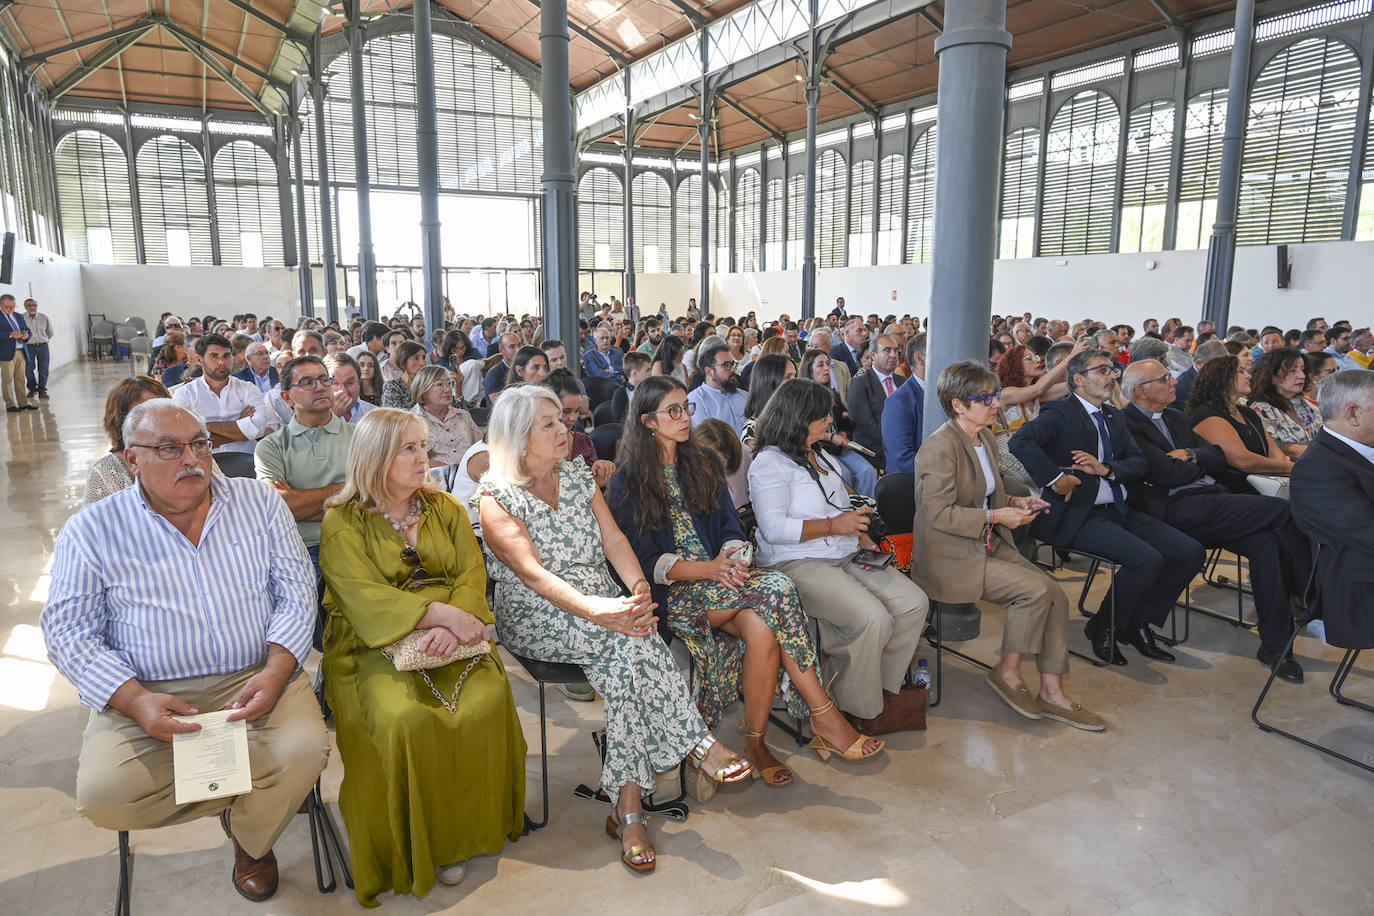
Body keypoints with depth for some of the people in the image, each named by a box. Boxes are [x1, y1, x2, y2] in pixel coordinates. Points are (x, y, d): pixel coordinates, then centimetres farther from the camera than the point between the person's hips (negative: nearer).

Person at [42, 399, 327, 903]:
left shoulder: (260, 503, 5)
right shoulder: (91, 530, 2)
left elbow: (296, 593, 2)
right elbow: (69, 631, -1)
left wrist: (275, 672, -15)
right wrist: (136, 700, -17)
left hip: (254, 678, 0)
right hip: (145, 693, 0)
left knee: (304, 751, -25)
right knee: (102, 794, -25)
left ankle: (250, 838, 10)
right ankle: (253, 794, 2)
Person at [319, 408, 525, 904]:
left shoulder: (446, 508, 13)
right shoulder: (344, 521, 0)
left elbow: (472, 575, 3)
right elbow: (364, 597, -13)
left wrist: (455, 625, -18)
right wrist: (440, 613, -24)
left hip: (450, 638, 3)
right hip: (373, 644, -3)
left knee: (489, 697, -25)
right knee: (405, 719, -31)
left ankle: (478, 825, -4)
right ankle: (418, 846, -8)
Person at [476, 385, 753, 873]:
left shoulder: (579, 476, 11)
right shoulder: (496, 497, -7)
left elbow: (614, 540, 3)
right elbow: (532, 573, -20)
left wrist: (640, 587, -19)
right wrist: (596, 610, -35)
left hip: (604, 607, 4)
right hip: (537, 618, -4)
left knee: (627, 651, -28)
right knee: (631, 640, -31)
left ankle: (628, 804, -26)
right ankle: (699, 747, -25)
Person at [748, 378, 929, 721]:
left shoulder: (821, 457, 21)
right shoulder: (770, 463, -7)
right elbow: (774, 528, -18)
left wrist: (862, 539, 7)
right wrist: (834, 526, -19)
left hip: (846, 557, 9)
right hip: (798, 564, -9)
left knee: (914, 603, -10)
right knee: (872, 619, -27)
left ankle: (886, 689, 2)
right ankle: (858, 710, -8)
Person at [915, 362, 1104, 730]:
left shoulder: (986, 438, 13)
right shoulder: (940, 447, -16)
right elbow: (938, 514, -21)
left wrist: (1016, 502, 7)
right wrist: (995, 516, -21)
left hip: (989, 546, 9)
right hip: (949, 557, -9)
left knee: (1055, 594, -8)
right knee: (1037, 589, -20)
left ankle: (1052, 692, 1)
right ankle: (1007, 673, -1)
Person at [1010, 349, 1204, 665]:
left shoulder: (1115, 417, 20)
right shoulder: (1060, 413, -4)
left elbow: (1139, 463, 9)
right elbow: (1020, 441, -22)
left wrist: (1106, 469, -11)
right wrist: (1055, 478, -24)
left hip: (1120, 511, 8)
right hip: (1079, 517, -8)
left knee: (1190, 553, -6)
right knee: (1148, 560, -25)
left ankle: (1137, 622, 11)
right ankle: (1102, 628, -1)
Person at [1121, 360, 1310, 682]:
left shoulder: (1175, 418, 24)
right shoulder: (1127, 425, -7)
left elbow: (1219, 458, 18)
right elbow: (1171, 474, -15)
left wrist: (1190, 455, -2)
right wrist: (1198, 463, 7)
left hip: (1208, 500, 8)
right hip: (1175, 509, -8)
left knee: (1267, 541, -20)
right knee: (1280, 509, -18)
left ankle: (1275, 644, -13)